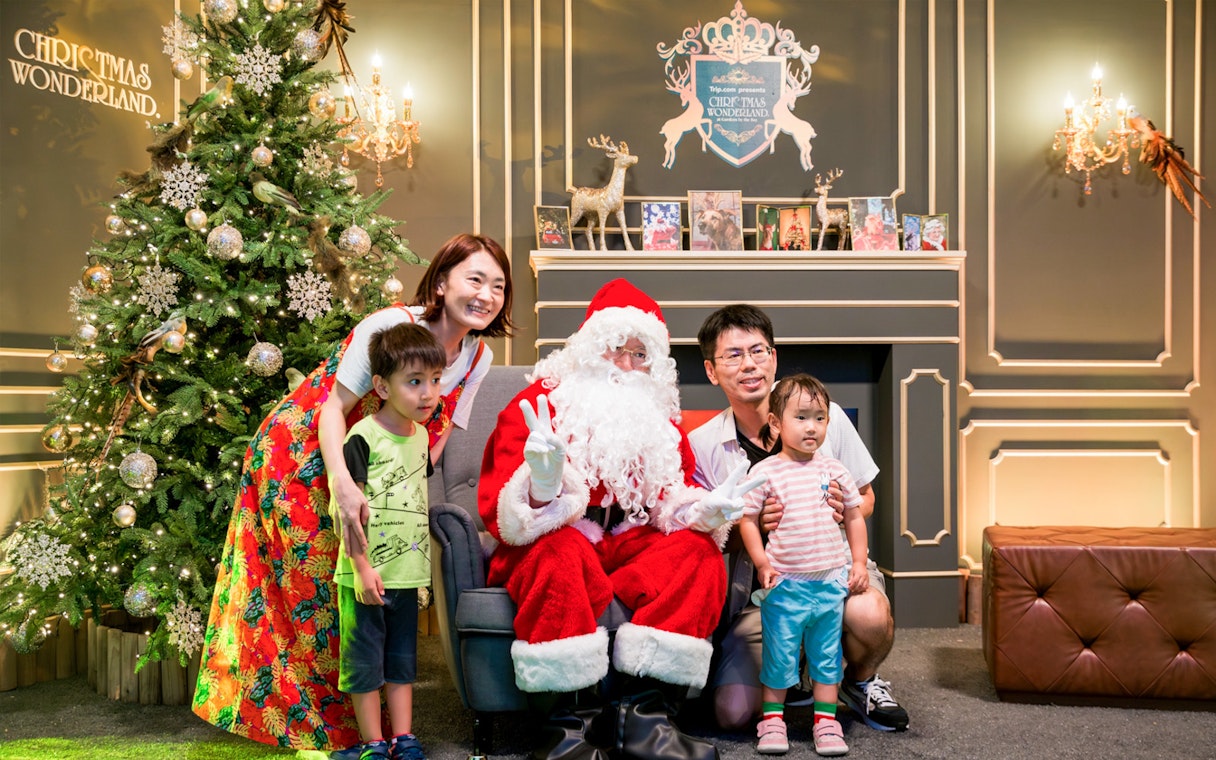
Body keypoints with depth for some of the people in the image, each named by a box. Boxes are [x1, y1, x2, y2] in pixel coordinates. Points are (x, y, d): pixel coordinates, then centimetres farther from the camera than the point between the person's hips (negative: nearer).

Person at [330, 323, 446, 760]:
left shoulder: (421, 435, 6)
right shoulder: (363, 438, -16)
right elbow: (343, 507, -16)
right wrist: (361, 567, -18)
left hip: (407, 573, 7)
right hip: (365, 576, -6)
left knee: (402, 659, 15)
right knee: (365, 661, 6)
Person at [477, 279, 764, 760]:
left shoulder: (659, 421, 16)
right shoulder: (541, 403, 0)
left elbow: (673, 502, 9)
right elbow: (504, 511, -10)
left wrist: (704, 510, -15)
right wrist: (541, 482, -34)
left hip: (627, 547, 5)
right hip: (547, 545, -4)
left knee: (699, 552, -20)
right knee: (562, 552, -36)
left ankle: (642, 710, -28)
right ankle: (572, 720, -33)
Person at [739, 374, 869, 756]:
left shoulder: (833, 469, 3)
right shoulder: (765, 472, -6)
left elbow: (855, 516, 11)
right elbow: (747, 520, -3)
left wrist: (858, 563, 7)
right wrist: (761, 562, -12)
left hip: (831, 581, 3)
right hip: (785, 583, -2)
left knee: (827, 652, 11)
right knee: (779, 652, 6)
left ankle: (826, 719, 23)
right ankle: (772, 717, 22)